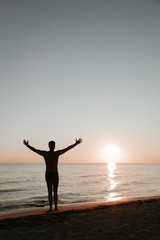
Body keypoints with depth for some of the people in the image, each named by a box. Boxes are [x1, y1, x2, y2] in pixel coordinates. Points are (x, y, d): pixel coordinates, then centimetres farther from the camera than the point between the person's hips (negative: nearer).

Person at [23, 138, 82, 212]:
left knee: (50, 192, 6)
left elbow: (34, 149, 5)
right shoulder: (57, 153, -7)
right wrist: (76, 144, 6)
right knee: (55, 192, 9)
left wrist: (27, 145, 19)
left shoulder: (45, 153, -4)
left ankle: (50, 208, 6)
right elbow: (68, 148, -2)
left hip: (48, 175, 1)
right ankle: (56, 207, 10)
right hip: (55, 175, -1)